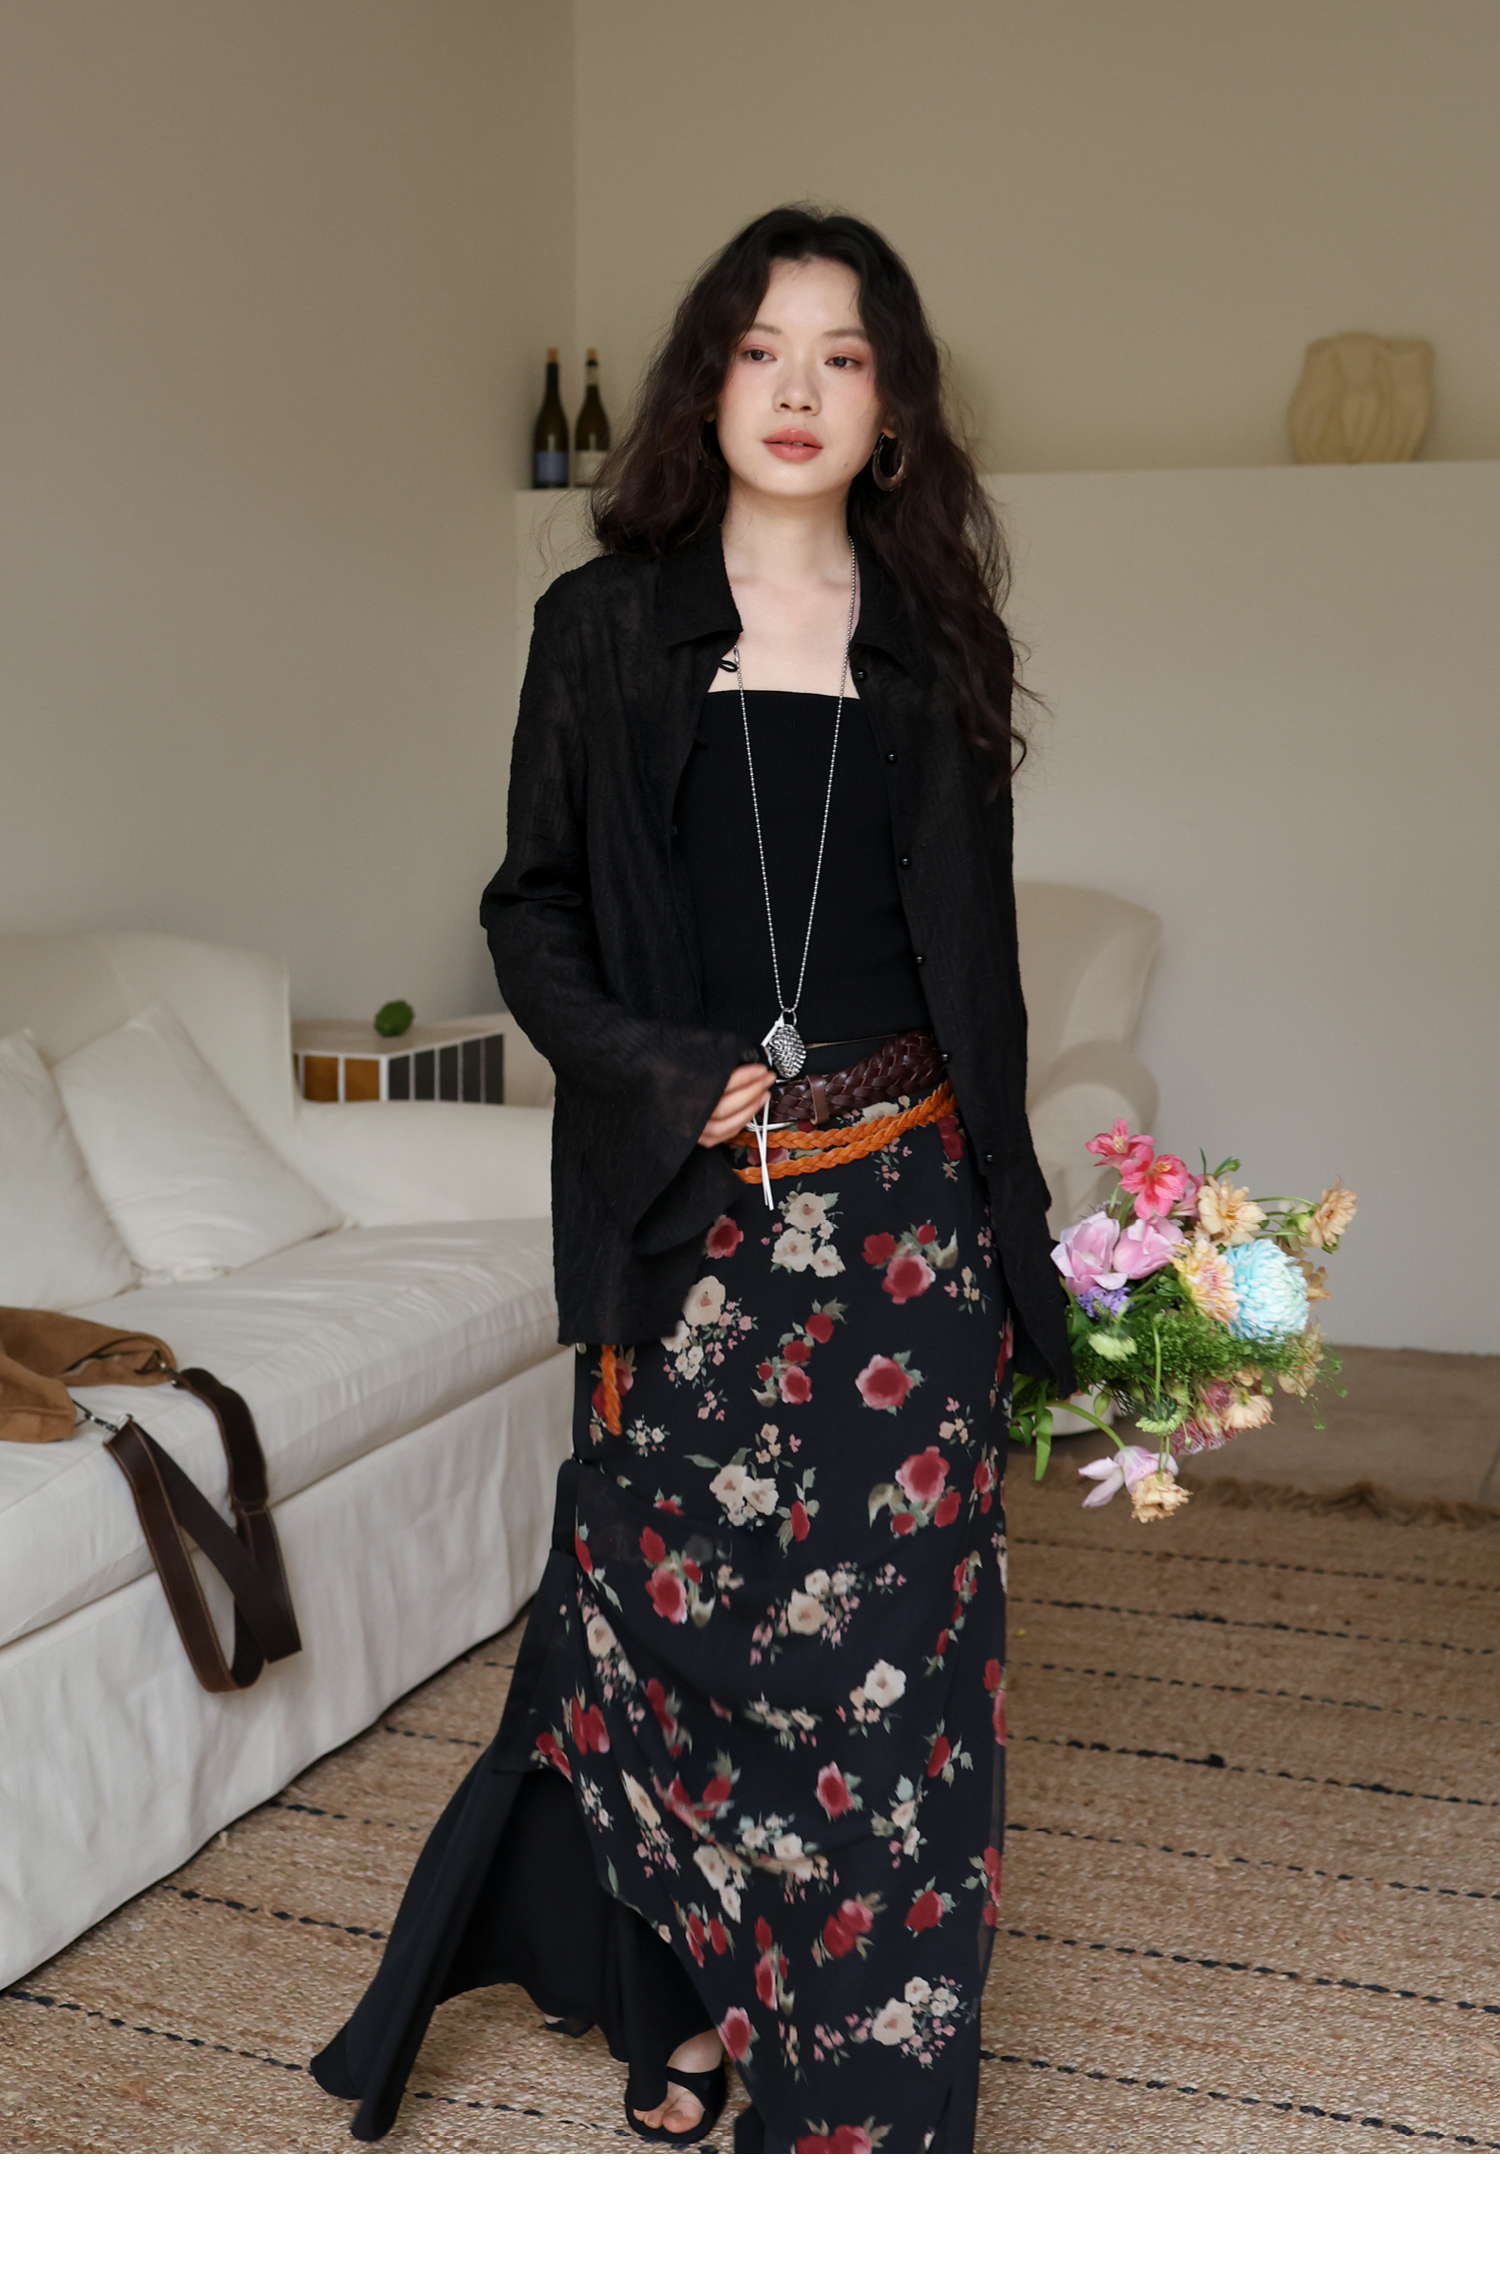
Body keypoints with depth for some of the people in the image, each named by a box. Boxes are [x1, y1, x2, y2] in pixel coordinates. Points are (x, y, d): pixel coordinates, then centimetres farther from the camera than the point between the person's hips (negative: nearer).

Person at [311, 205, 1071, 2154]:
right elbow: (533, 914, 5)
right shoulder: (607, 626, 4)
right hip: (685, 1212, -1)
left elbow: (976, 961, 11)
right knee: (672, 1601, 5)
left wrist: (1014, 1244, 8)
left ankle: (871, 2083, 17)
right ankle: (690, 2008, 28)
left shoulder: (934, 644, 8)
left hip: (898, 1205, 1)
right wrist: (661, 1078, -12)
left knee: (891, 1626, 2)